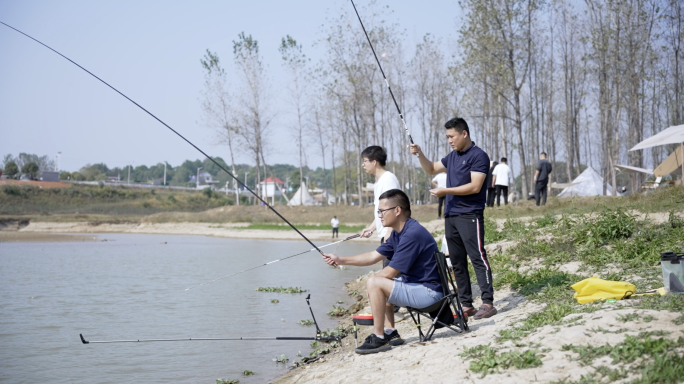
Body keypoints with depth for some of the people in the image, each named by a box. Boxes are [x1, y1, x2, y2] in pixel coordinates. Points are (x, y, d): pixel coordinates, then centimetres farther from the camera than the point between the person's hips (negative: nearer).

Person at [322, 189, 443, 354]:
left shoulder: (412, 234, -22)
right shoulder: (398, 233, 10)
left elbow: (390, 273, -20)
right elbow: (373, 256, 14)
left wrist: (372, 280, -2)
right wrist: (340, 260, 9)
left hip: (428, 291, -11)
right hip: (415, 285, 11)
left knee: (375, 284, -19)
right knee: (380, 286, 23)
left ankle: (378, 339, -11)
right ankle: (390, 334, 16)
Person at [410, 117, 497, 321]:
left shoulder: (478, 156, -8)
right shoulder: (452, 156, 17)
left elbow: (475, 186, -17)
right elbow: (431, 169, 29)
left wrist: (445, 191, -16)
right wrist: (419, 154, 11)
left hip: (469, 216, -8)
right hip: (450, 216, 8)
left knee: (478, 258, -10)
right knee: (457, 262, 8)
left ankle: (488, 303, -10)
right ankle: (466, 304, 12)